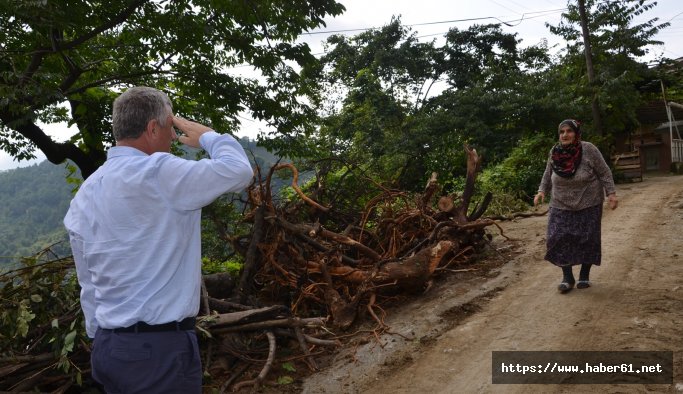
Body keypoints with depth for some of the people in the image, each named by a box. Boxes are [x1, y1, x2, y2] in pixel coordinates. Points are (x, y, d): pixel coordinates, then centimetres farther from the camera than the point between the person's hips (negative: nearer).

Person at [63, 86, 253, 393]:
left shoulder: (85, 194, 7)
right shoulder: (157, 173, -19)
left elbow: (89, 284, 11)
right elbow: (238, 170, -15)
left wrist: (102, 339, 19)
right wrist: (207, 136, 3)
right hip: (159, 346, -8)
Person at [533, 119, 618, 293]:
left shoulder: (588, 150, -13)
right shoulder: (554, 152, -3)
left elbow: (604, 173, -7)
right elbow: (548, 175, 11)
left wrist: (611, 193, -13)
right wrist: (542, 191, 0)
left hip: (588, 205, -2)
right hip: (561, 206, 2)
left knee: (587, 240, 3)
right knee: (559, 239, -6)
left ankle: (584, 276, 21)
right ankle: (567, 278, 7)